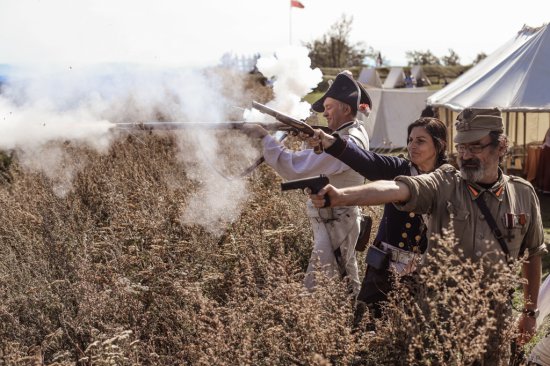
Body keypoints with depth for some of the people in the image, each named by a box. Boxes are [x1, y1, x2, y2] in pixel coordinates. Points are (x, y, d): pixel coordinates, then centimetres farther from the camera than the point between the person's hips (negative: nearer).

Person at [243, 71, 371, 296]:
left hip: (333, 226, -10)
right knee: (346, 282, 23)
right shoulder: (357, 131, 6)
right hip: (342, 219, 10)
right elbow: (317, 161, 16)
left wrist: (264, 137, -23)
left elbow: (294, 167, -29)